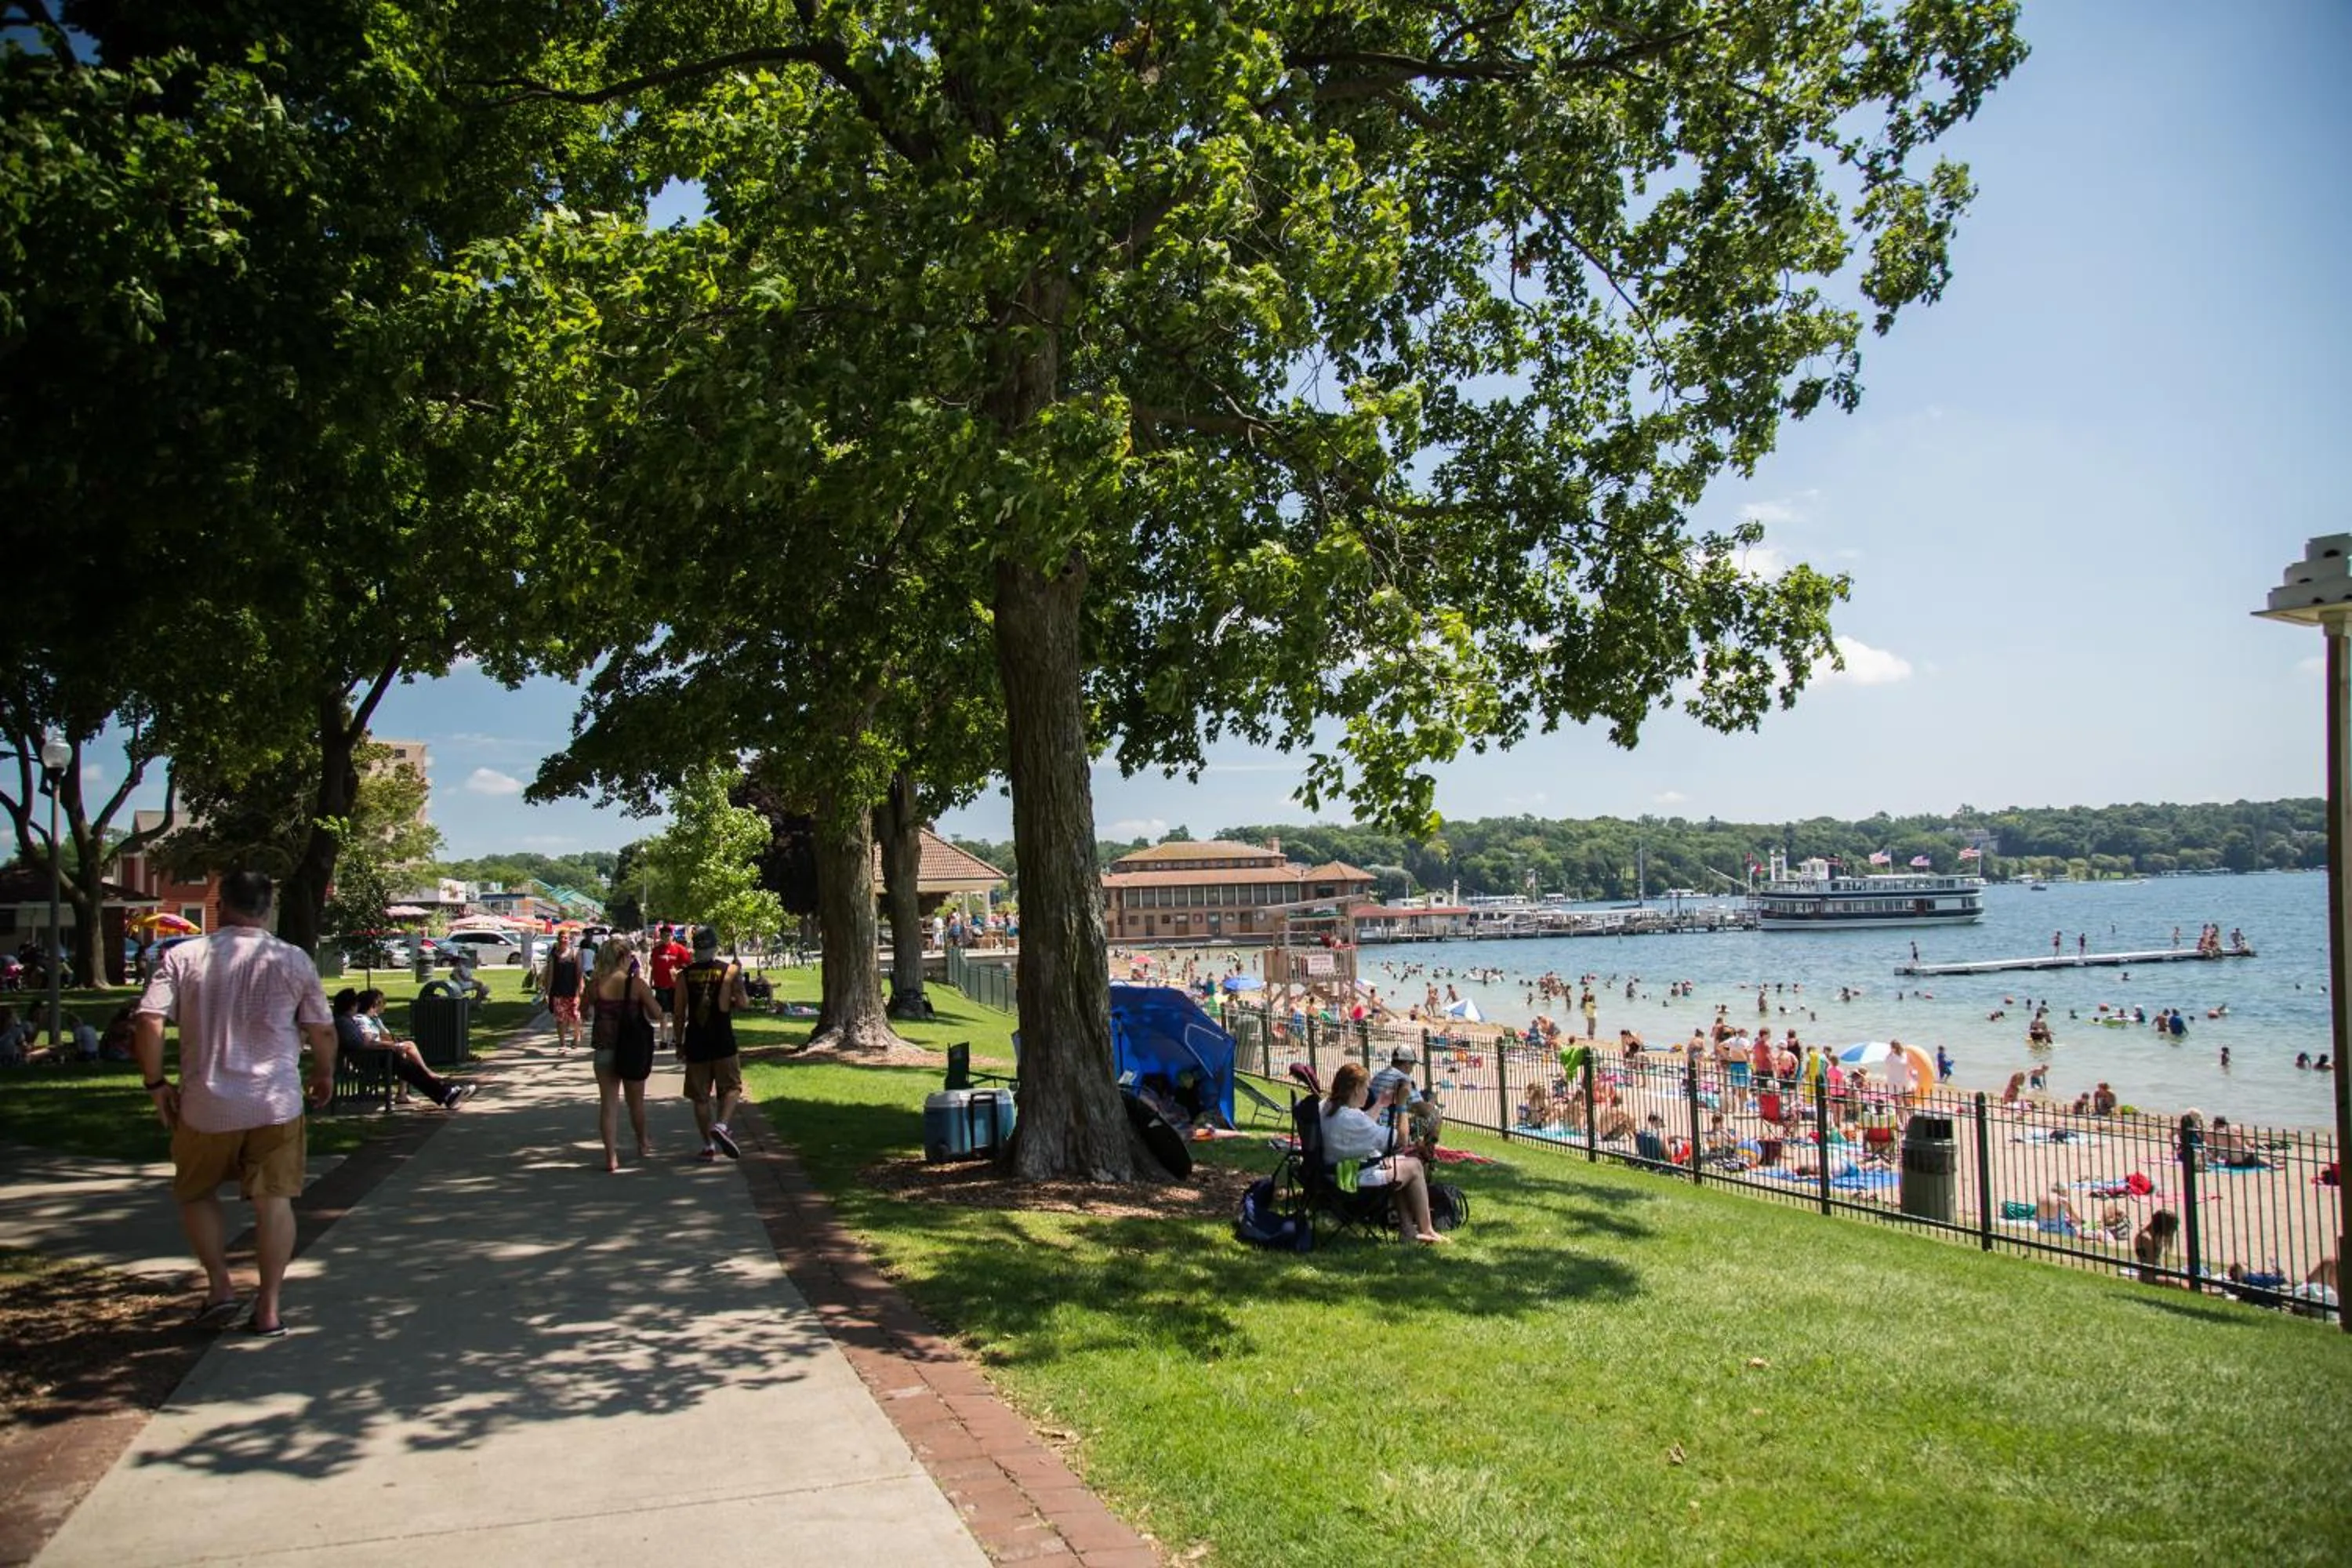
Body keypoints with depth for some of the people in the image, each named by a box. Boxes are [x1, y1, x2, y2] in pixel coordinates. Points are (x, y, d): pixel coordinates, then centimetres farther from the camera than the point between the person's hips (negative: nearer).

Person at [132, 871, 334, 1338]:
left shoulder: (183, 958, -1)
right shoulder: (293, 960, -1)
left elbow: (149, 1024, -8)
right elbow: (323, 1031, 2)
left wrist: (156, 1083, 4)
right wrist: (324, 1074, 20)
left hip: (206, 1105, 0)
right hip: (276, 1103, 0)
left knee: (196, 1194, 22)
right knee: (274, 1200, 5)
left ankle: (219, 1285, 14)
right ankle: (268, 1308, 6)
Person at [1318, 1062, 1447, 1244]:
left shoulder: (1327, 1106, 1)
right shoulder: (1350, 1117, -28)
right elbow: (1396, 1140, -21)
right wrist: (1401, 1104, -17)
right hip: (1355, 1179, -10)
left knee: (1401, 1162, 23)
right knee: (1413, 1167, 5)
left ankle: (1407, 1230, 24)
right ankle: (1426, 1231, 18)